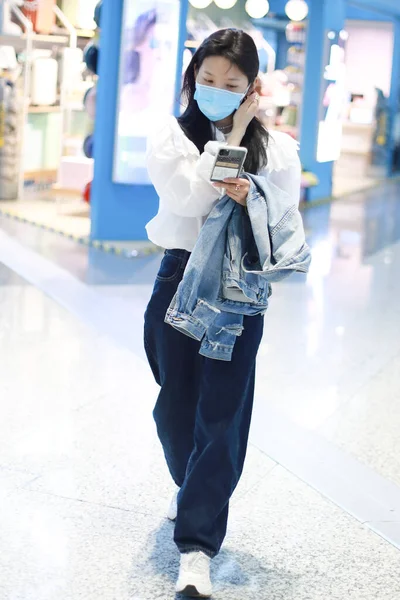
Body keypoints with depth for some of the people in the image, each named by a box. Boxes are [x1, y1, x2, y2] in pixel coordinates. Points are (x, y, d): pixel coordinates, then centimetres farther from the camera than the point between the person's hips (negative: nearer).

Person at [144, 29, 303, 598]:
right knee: (175, 406, 11)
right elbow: (189, 197, -17)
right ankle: (193, 489, 41)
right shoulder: (172, 136, 0)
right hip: (181, 278, 1)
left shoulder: (276, 148, 2)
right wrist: (232, 137, -13)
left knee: (223, 413, -5)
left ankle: (197, 546, -1)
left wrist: (252, 201, -19)